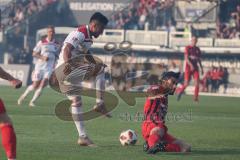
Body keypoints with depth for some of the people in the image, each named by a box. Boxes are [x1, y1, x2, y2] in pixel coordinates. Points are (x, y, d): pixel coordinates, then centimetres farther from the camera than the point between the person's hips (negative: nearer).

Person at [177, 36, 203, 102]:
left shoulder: (197, 49, 12)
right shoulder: (187, 48, -2)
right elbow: (186, 58, -12)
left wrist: (201, 68, 15)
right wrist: (191, 65, -26)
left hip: (195, 68, 4)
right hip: (188, 67, -4)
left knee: (197, 82, -13)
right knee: (186, 84, -5)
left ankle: (196, 98, -8)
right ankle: (180, 92, 25)